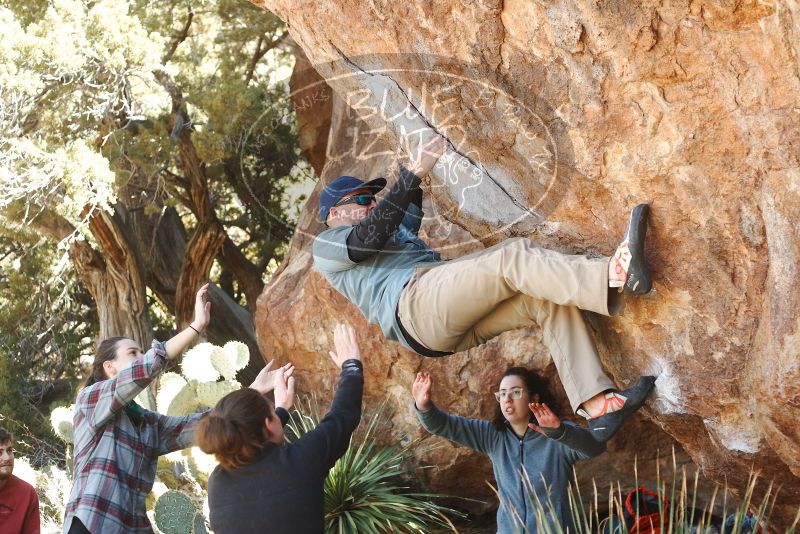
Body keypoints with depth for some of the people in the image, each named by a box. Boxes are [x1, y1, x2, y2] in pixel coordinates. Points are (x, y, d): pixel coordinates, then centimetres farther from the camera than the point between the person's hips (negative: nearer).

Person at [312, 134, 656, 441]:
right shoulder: (327, 244, 15)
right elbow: (371, 236, -3)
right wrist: (414, 173, -6)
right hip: (417, 301, -9)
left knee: (549, 300, -11)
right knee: (512, 256, -27)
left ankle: (597, 406, -25)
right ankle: (615, 274, -48)